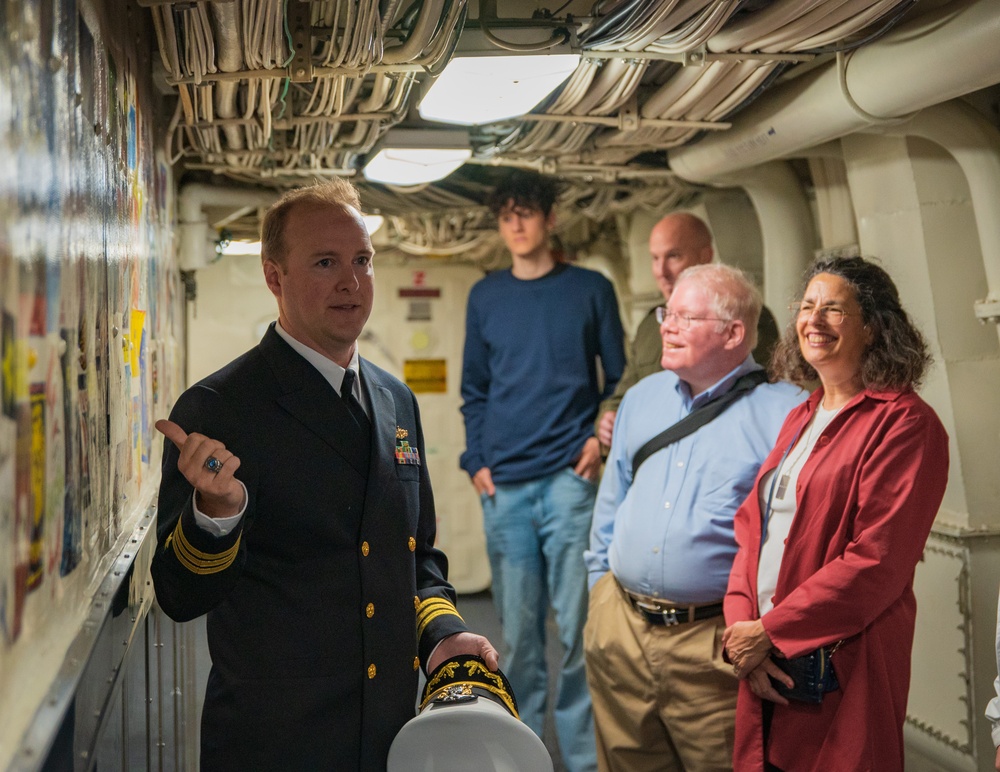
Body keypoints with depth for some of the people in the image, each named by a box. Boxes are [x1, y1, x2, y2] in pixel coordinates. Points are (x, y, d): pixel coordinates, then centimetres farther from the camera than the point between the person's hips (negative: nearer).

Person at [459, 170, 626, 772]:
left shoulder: (590, 289, 6)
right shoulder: (486, 297, 13)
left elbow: (620, 377, 9)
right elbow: (474, 389, 16)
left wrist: (602, 438, -6)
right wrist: (477, 461, 5)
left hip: (569, 478, -2)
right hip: (503, 486, 3)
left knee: (577, 625, -3)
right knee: (518, 630, 8)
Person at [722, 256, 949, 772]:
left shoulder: (905, 423, -10)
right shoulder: (800, 419, 14)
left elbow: (877, 561, -17)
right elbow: (752, 529, 10)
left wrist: (771, 631, -15)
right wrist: (741, 626, -5)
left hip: (844, 667, -6)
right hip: (766, 660, 7)